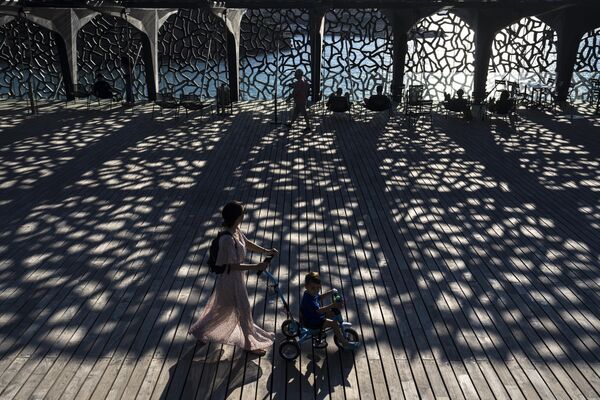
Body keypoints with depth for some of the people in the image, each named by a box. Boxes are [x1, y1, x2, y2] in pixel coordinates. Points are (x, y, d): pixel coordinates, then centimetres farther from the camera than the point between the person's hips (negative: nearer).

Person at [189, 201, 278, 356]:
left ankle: (199, 330, 48)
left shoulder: (236, 230, -5)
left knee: (221, 307, 27)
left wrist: (266, 251, 1)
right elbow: (233, 265, -29)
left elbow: (247, 243, 11)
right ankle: (249, 344, 29)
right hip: (230, 278, -9)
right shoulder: (227, 239, -33)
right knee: (243, 309, 8)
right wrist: (256, 267, -29)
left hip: (235, 276, 9)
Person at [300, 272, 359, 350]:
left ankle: (339, 333, 33)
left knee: (334, 312, 15)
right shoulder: (308, 300, -34)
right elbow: (319, 310, -42)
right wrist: (332, 305, -49)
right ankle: (345, 343, -6)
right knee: (334, 323, -16)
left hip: (317, 315, 10)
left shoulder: (312, 293, -3)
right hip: (312, 322, -10)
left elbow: (319, 297, 19)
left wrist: (330, 292, 6)